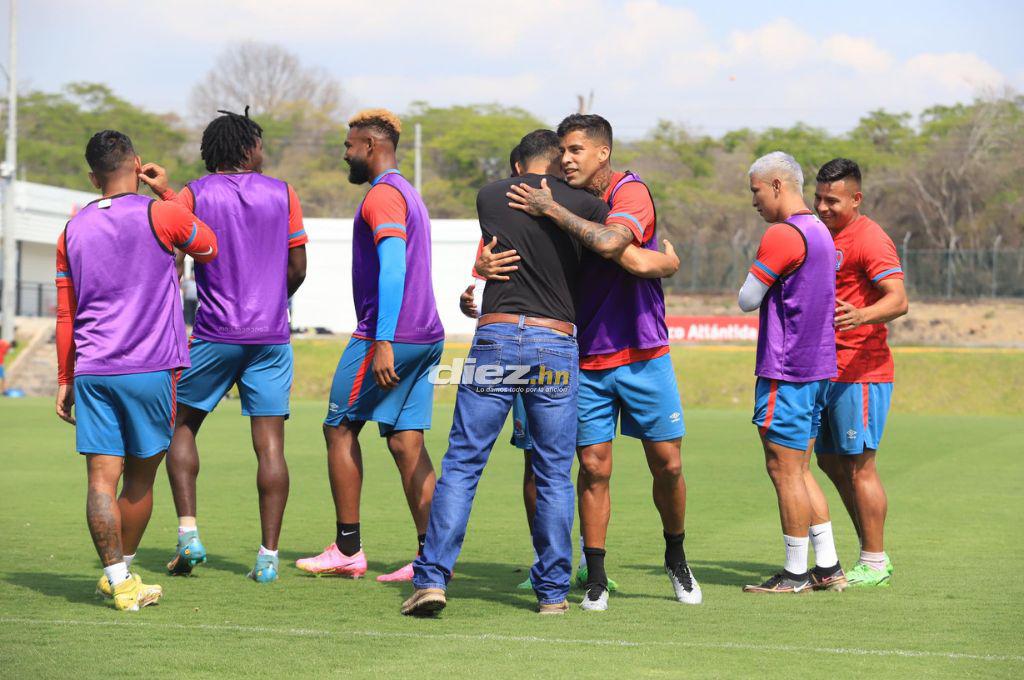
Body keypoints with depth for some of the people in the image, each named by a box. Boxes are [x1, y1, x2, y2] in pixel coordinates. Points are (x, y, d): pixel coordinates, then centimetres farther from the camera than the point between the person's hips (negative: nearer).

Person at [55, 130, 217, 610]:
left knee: (102, 480, -1)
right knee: (140, 478, 11)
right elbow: (209, 248, 16)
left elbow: (65, 315, 13)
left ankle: (118, 580, -7)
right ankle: (121, 570, 21)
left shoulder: (73, 232, 8)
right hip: (149, 371, -3)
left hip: (92, 372, 3)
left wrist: (65, 380, 21)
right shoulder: (160, 215, -4)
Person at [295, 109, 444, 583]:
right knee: (406, 442, 5)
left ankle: (347, 550, 5)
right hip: (426, 336, 9)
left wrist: (383, 341, -27)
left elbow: (393, 267, -23)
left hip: (387, 337, -9)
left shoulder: (383, 195, -11)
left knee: (340, 428, 3)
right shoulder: (409, 195, 21)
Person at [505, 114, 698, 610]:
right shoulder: (570, 206, 6)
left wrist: (550, 211, -23)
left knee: (667, 464, 2)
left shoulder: (632, 192, -11)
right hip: (587, 361, 3)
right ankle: (595, 579, 7)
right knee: (594, 468, -1)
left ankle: (676, 560, 24)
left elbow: (609, 242, -30)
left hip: (642, 355, -3)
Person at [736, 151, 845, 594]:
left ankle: (795, 574, 1)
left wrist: (754, 281, 6)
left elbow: (748, 300, -12)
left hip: (785, 372, -9)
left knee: (784, 470, -3)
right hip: (818, 367, 9)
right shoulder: (820, 232, 15)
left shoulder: (783, 234, -15)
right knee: (799, 471, 14)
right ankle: (828, 568, 14)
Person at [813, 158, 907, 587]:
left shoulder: (869, 239, -14)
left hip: (861, 373, -10)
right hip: (827, 371, 10)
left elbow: (898, 299, -26)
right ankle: (871, 555, 21)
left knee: (859, 467, -7)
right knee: (830, 462, 13)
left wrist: (861, 316, -43)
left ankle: (874, 564, 1)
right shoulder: (823, 235, 16)